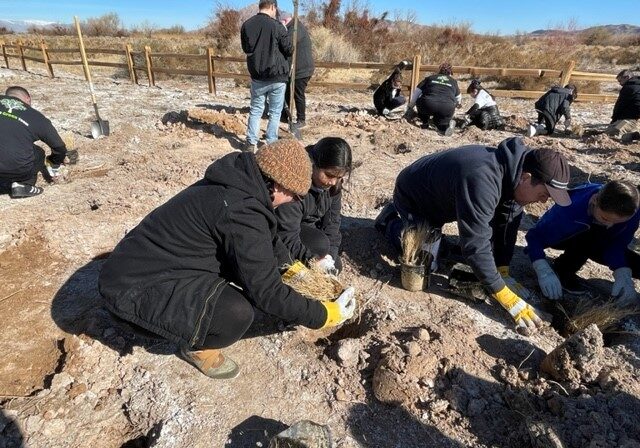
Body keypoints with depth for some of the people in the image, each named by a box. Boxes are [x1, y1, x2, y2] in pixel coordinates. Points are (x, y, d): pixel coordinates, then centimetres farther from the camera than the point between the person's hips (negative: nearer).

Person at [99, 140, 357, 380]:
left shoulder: (240, 183, 1)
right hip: (134, 286, -10)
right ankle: (196, 347, 5)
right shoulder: (240, 212, -29)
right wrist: (323, 315, -13)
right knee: (237, 313, -27)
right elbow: (266, 291, -24)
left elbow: (267, 237, 19)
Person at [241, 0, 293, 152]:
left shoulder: (246, 25, 3)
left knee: (255, 110, 13)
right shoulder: (276, 26, -11)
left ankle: (251, 143, 10)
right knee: (275, 112, 6)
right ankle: (271, 144, 7)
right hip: (277, 76, -4)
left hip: (256, 76, 4)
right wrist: (285, 31, 12)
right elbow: (289, 50, -4)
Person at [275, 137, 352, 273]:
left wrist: (330, 256, -19)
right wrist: (313, 259, -39)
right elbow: (287, 237, -34)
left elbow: (332, 222, -9)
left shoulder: (333, 184, -12)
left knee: (335, 266, 1)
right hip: (285, 232, -7)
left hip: (309, 228, 7)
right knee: (320, 244, -30)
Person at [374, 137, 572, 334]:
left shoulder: (514, 172, -15)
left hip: (436, 195, 8)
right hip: (412, 196, -8)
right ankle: (391, 222, 12)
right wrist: (507, 297, -33)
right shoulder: (482, 182, -42)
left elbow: (506, 223, -6)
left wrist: (504, 272, -10)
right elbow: (475, 246, -40)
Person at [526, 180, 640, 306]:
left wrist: (623, 274, -40)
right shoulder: (569, 211, -42)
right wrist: (544, 271, -51)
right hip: (563, 238, -5)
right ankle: (563, 271, -12)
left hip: (592, 244, 5)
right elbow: (535, 236, -38)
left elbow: (616, 244, -23)